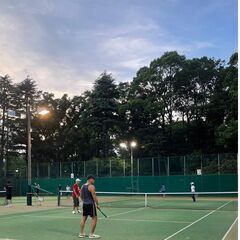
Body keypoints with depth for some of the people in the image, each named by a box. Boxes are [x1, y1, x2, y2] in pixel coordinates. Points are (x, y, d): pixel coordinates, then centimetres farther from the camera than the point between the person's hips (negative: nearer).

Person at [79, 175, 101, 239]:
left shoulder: (83, 186, 11)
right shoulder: (91, 186, -14)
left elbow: (81, 196, 17)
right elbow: (94, 196, -17)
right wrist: (97, 204, -10)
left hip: (85, 204, 9)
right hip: (91, 204, -8)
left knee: (84, 218, 13)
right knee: (94, 218, -1)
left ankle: (81, 233, 17)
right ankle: (91, 234, -1)